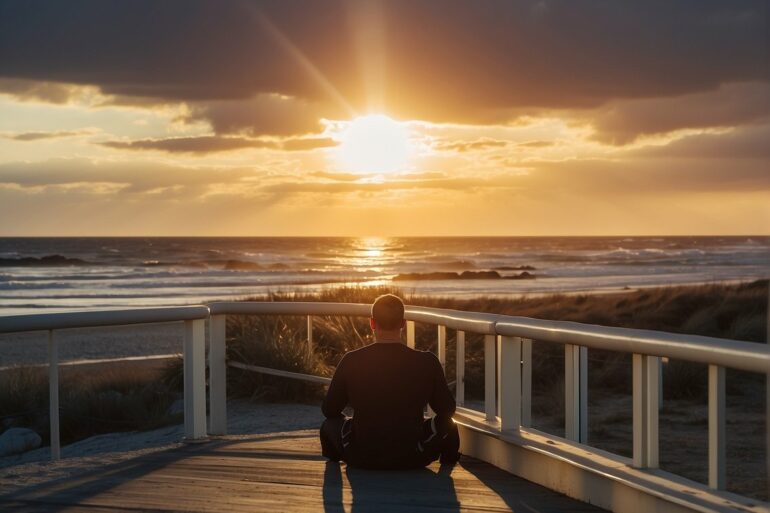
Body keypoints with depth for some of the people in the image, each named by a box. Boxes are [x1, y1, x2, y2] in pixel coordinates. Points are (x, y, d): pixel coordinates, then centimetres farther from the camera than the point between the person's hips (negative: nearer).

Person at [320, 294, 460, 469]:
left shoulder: (351, 361, -10)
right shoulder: (427, 362, -11)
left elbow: (329, 410, 2)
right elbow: (447, 409, 3)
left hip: (361, 459, 0)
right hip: (412, 459, 0)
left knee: (330, 423, 30)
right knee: (448, 425, 29)